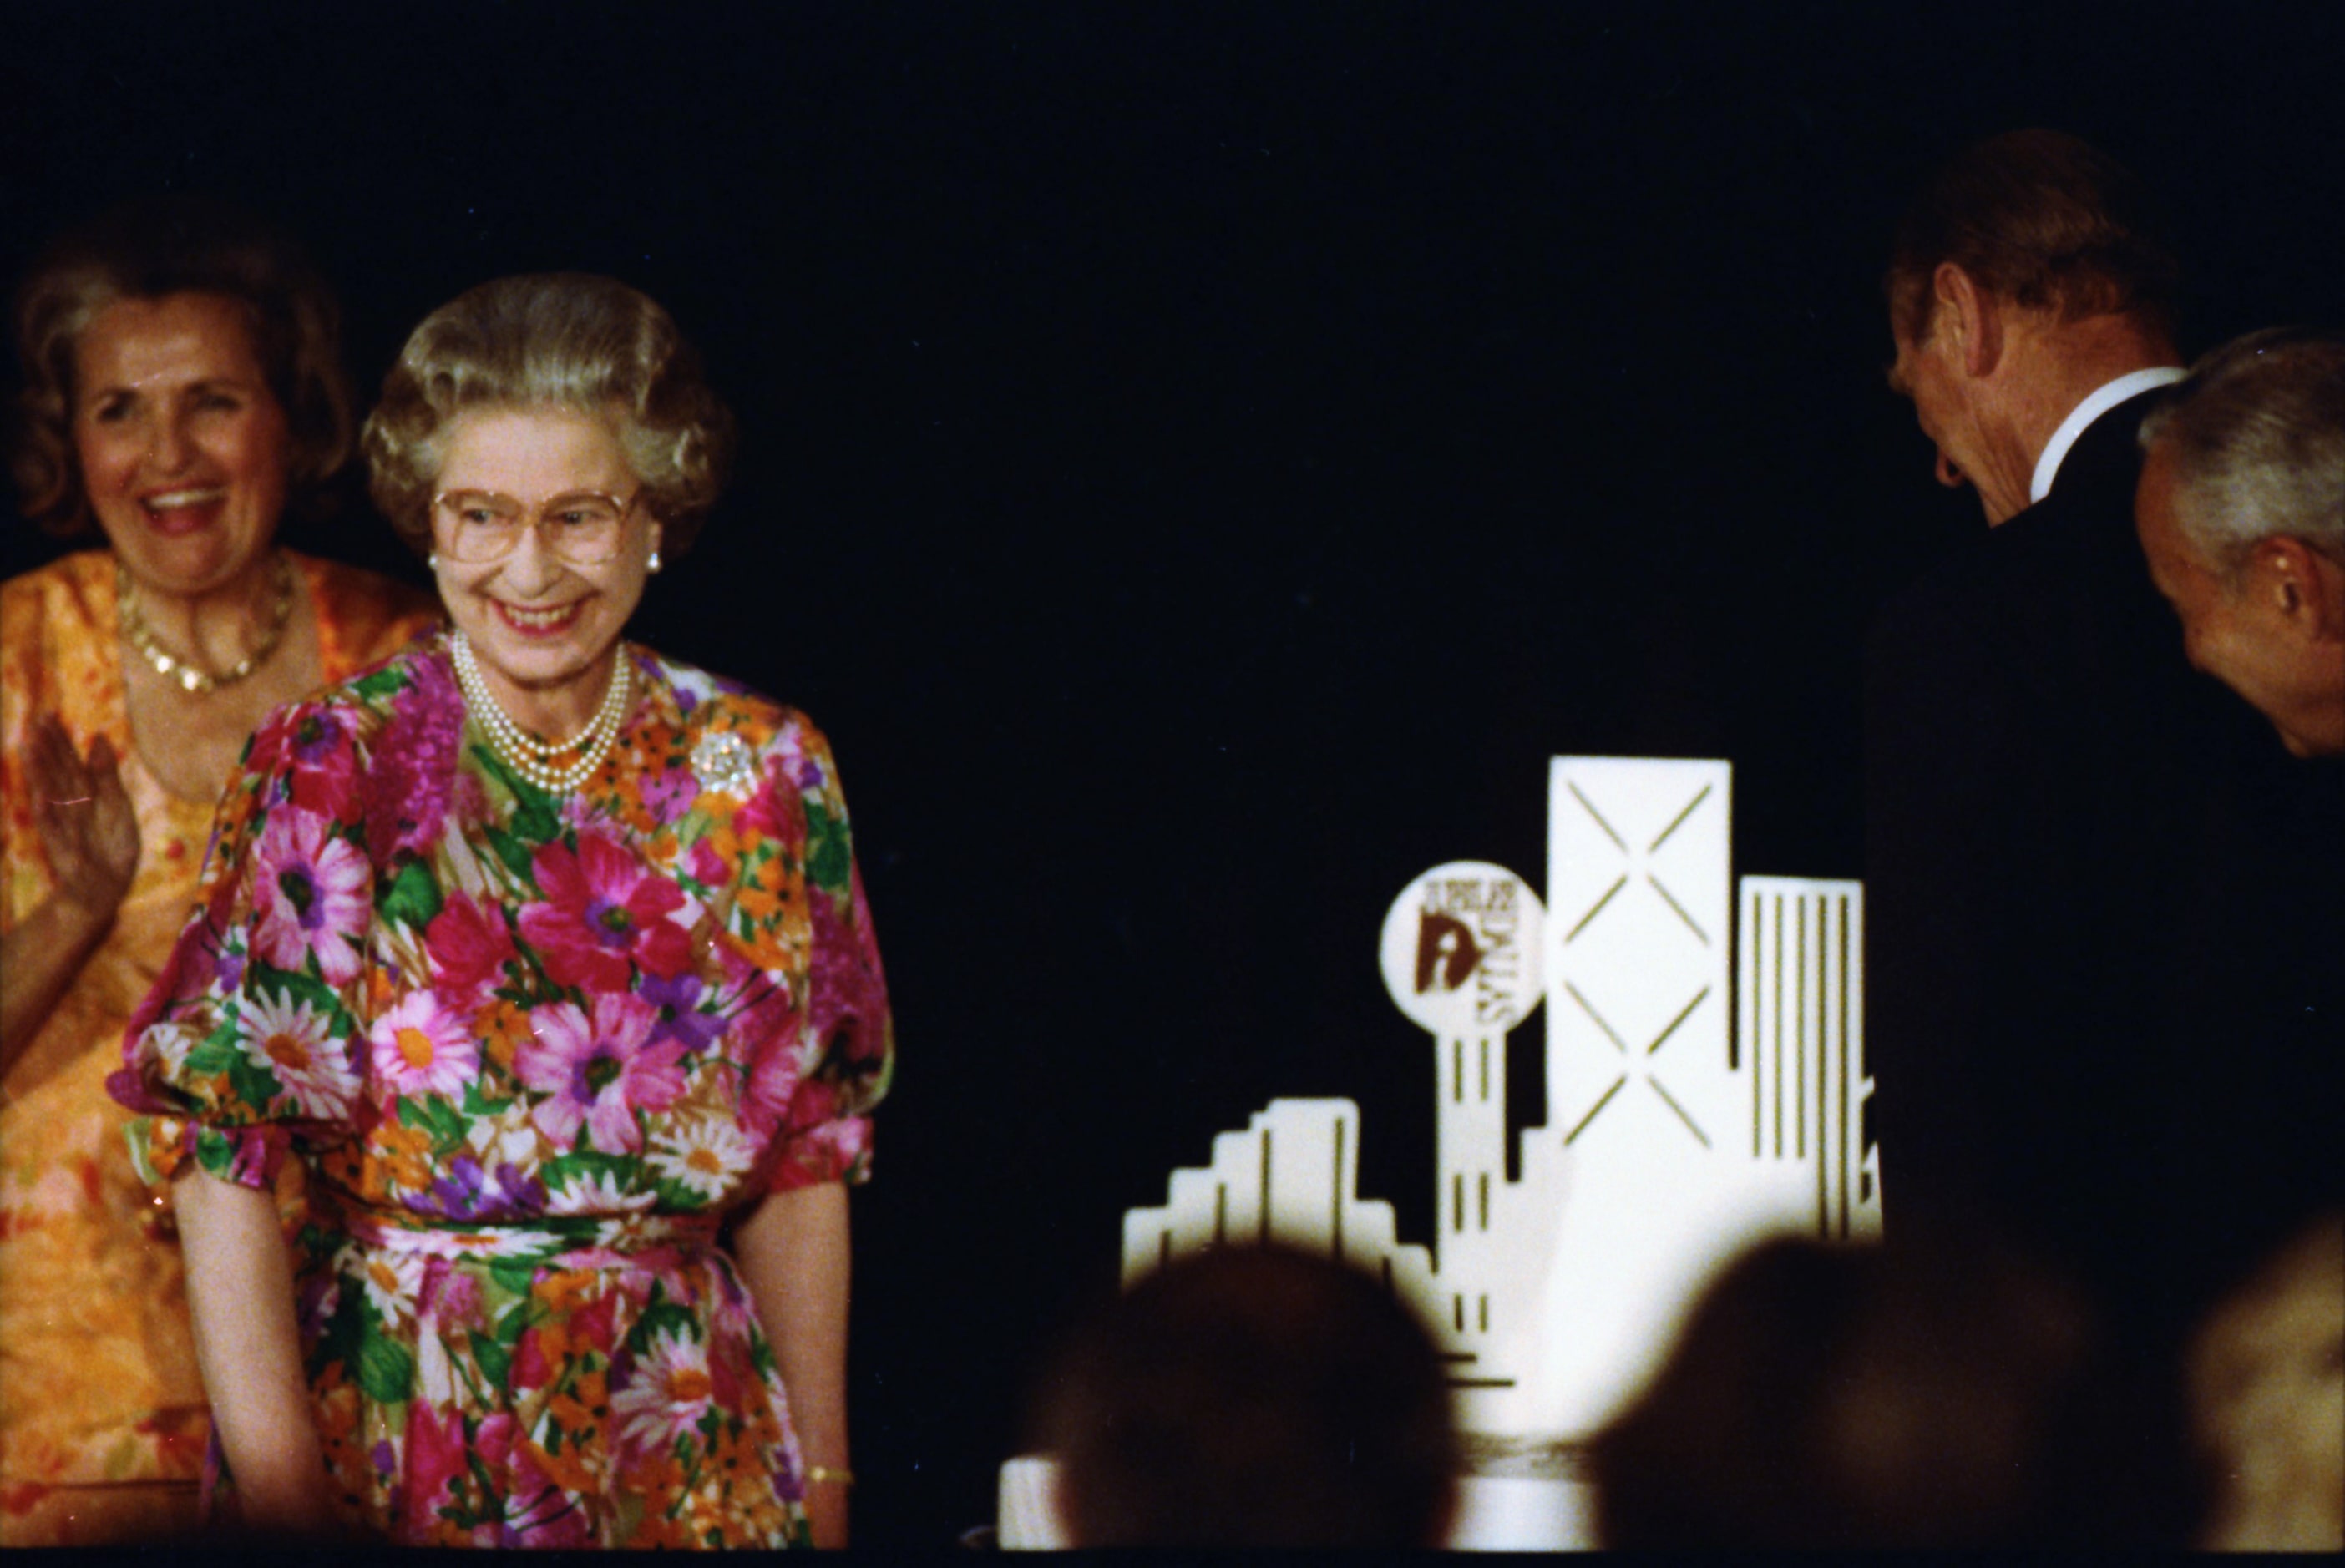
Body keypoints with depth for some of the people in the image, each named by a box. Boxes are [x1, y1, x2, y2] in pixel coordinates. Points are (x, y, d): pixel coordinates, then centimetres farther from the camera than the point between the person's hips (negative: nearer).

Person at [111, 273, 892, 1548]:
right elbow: (224, 1153, -11)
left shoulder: (762, 773, 2)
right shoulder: (330, 772, -8)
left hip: (693, 1455, 3)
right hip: (406, 1436, -3)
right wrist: (277, 1483, -19)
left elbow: (803, 1154, 7)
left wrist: (822, 1470, 5)